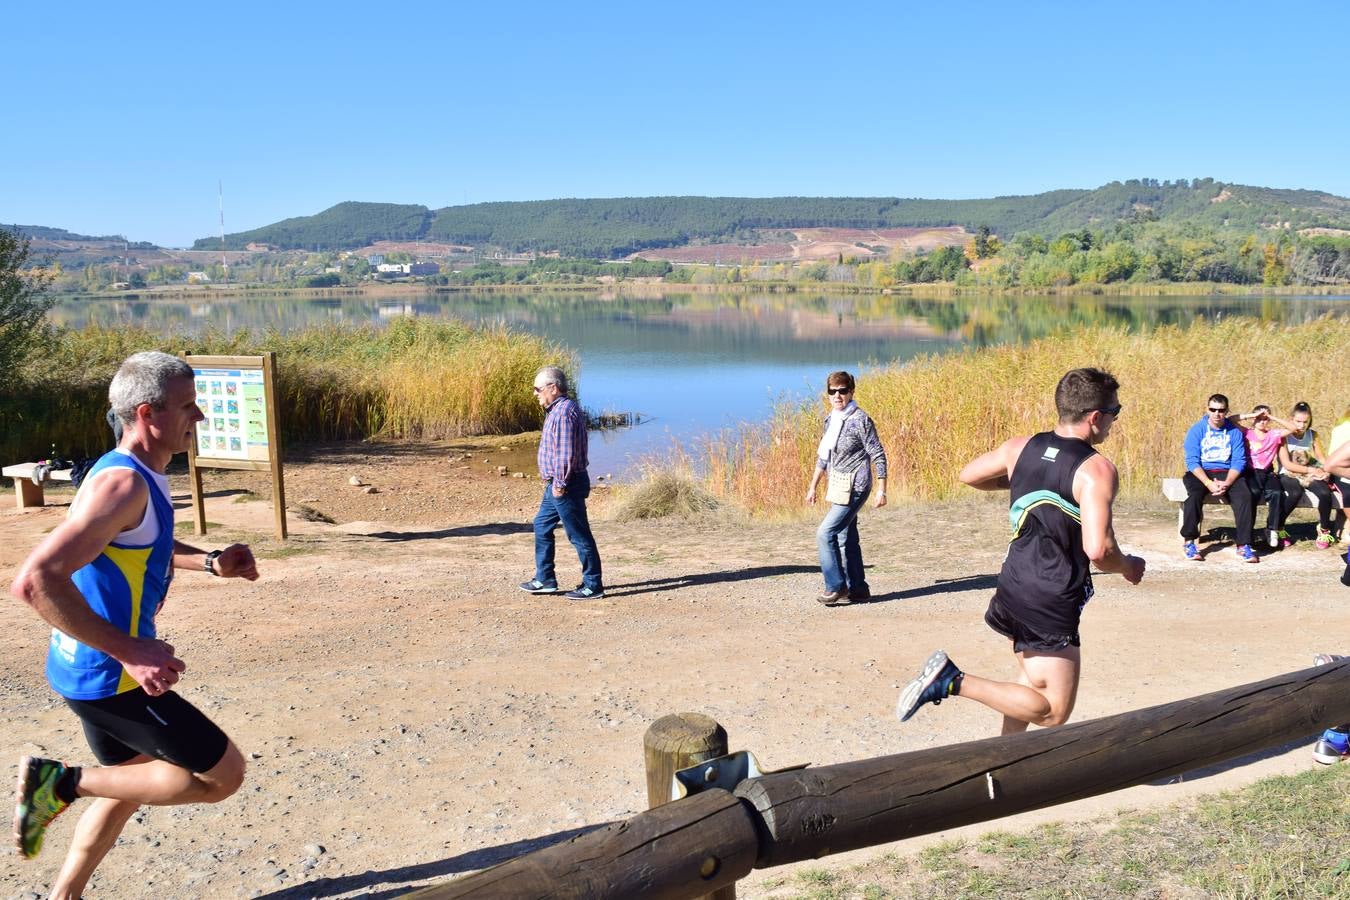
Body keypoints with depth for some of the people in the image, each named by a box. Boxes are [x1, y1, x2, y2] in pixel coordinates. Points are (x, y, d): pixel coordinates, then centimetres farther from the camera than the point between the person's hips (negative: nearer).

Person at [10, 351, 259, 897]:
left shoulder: (140, 477, 7)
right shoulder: (122, 484, -24)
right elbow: (35, 580, -33)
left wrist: (211, 562, 12)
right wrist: (130, 651, -30)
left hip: (90, 669, 10)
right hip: (107, 676, -10)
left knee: (135, 781, 27)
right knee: (223, 775, -2)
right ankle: (62, 783, 1)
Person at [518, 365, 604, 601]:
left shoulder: (564, 412, -19)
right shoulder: (556, 410, 15)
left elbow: (566, 453, -24)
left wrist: (560, 483, -19)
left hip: (566, 486, -11)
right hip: (556, 484, 11)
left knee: (579, 535, -3)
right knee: (542, 526, 17)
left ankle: (593, 585, 5)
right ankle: (544, 579, 25)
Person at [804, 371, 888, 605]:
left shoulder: (860, 420, -13)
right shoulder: (830, 420, 10)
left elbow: (878, 456, -11)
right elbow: (823, 456, 20)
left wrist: (881, 490, -14)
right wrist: (812, 487, 20)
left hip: (855, 487, -8)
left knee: (825, 533, -13)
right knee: (846, 539, 12)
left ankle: (836, 588, -4)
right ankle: (857, 588, 21)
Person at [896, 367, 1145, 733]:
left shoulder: (1021, 447, 2)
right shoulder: (1097, 469, -18)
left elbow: (968, 475, 17)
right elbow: (1098, 550, -26)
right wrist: (1128, 567, -5)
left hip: (1013, 587, 8)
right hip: (1053, 604, -8)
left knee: (1034, 681, 27)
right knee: (1053, 712, 0)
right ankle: (953, 682, -13)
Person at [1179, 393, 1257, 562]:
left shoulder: (1235, 432, 6)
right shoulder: (1196, 430, 0)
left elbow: (1239, 461, -1)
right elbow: (1192, 461, -8)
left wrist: (1226, 483, -19)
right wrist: (1209, 483, -22)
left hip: (1227, 473, 2)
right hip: (1200, 473, -2)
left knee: (1245, 495, -27)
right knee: (1195, 494, -34)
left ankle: (1244, 545, -23)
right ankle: (1188, 541, -22)